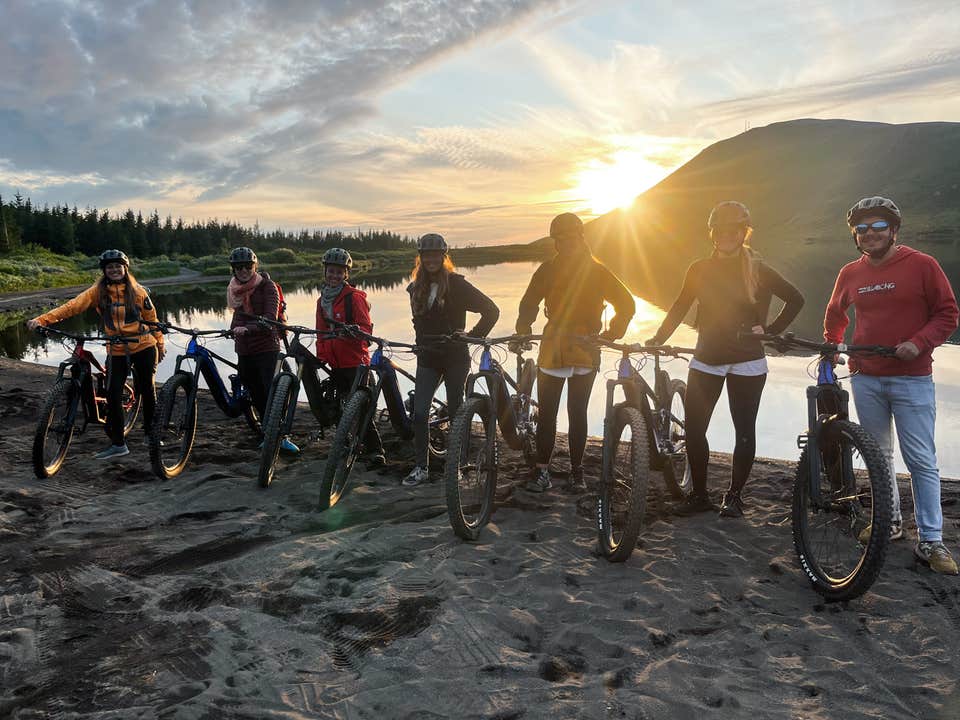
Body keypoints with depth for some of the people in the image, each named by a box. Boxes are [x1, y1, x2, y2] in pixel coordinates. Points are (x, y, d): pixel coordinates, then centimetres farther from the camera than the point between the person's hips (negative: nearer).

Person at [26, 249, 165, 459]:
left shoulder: (138, 292, -3)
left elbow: (152, 318, 7)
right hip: (117, 351, 1)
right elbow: (72, 306, -14)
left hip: (144, 348, -1)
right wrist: (41, 320, -26)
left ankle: (151, 434, 24)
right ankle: (118, 444, 7)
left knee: (147, 390, 4)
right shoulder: (98, 291, -3)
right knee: (113, 396, -3)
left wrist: (160, 344, 13)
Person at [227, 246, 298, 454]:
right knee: (257, 397, 10)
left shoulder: (267, 286, -10)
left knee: (272, 392, -14)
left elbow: (270, 318, -21)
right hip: (244, 350, 6)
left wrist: (247, 328, -34)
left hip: (266, 347, -6)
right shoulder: (235, 289, 9)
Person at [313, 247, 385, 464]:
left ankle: (375, 450, -2)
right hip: (334, 363, 6)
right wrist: (320, 358, 14)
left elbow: (366, 328, -12)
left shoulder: (354, 296, -6)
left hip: (355, 360, -6)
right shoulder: (322, 300, 16)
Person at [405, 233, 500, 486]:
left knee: (455, 412, 4)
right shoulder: (416, 287, 10)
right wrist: (420, 343, 13)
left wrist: (473, 335, -10)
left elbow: (491, 310, -6)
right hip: (427, 358, 4)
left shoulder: (456, 284, -6)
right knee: (419, 412, -6)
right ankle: (421, 467, 4)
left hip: (454, 356, -4)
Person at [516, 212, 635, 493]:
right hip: (552, 351, 1)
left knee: (577, 414, 4)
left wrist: (612, 333, -3)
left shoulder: (597, 271, 4)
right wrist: (523, 331, -17)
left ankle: (576, 471, 16)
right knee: (546, 413, 1)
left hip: (585, 352, -1)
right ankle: (542, 471, 9)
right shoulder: (547, 270, 6)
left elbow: (626, 303, 7)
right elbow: (529, 303, -1)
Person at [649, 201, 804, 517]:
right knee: (693, 429, -1)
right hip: (705, 361, 2)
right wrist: (657, 339, 1)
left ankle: (734, 495, 21)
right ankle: (698, 495, 14)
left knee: (744, 430, 5)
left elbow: (795, 299, 2)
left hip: (746, 363, -2)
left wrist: (770, 329, -3)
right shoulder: (699, 269, 4)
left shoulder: (758, 271, -4)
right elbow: (680, 308, 9)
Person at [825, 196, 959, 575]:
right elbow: (835, 313, 25)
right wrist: (832, 346, 17)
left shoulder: (922, 265, -4)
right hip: (866, 379, 4)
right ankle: (890, 521, 25)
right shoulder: (850, 273, 8)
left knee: (921, 461, -3)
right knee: (878, 456, 11)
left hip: (912, 378, -4)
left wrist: (918, 342, -15)